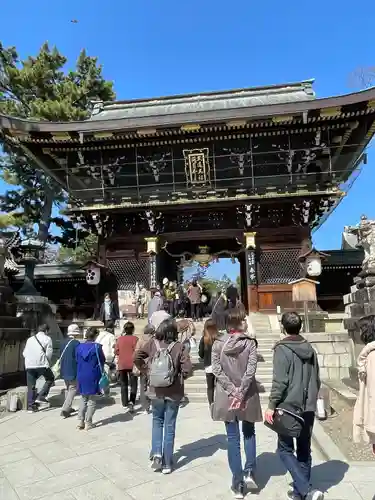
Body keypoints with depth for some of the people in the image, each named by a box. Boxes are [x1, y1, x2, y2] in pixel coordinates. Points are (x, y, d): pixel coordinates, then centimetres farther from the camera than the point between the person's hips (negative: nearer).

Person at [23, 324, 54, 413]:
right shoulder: (47, 338, 2)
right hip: (41, 364, -5)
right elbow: (49, 353, -4)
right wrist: (48, 363, 10)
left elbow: (24, 353, 17)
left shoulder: (30, 339, 19)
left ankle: (30, 406, 13)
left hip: (29, 365, 5)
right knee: (50, 379, 16)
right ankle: (41, 396, 3)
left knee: (31, 386, 12)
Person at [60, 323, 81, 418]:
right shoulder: (76, 343, -17)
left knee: (68, 388, 20)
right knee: (73, 389, 0)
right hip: (73, 370, -7)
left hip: (64, 370, 7)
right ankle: (65, 409, -9)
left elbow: (61, 356, 12)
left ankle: (68, 408, 26)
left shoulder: (63, 343, 3)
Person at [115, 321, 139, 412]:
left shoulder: (119, 339, 1)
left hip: (122, 364, 3)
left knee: (124, 385, 15)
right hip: (132, 364, -3)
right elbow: (136, 351, -12)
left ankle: (125, 404, 18)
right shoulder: (135, 338, -10)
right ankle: (131, 402, -12)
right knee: (133, 384, 5)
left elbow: (116, 351, 5)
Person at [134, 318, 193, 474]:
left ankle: (156, 453, 10)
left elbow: (136, 357, -6)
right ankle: (167, 463, 20)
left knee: (157, 421, 24)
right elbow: (188, 369, -17)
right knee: (170, 426, 11)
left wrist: (144, 370, 9)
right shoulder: (178, 347, -14)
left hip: (156, 391, 2)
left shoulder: (152, 343, -8)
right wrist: (179, 376, 2)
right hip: (174, 392, -1)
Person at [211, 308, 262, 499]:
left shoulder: (218, 343, -5)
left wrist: (232, 392, -10)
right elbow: (250, 371, -16)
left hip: (226, 396, 1)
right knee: (249, 433, 23)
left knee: (233, 438, 11)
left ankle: (237, 484, 16)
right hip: (247, 395, -1)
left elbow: (217, 370, -10)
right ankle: (249, 472, 14)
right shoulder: (250, 343, -10)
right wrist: (240, 393, -14)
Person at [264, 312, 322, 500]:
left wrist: (272, 405, -13)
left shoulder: (282, 349, -13)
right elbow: (316, 380, 13)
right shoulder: (310, 349, 6)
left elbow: (280, 381, -19)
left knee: (285, 449, 6)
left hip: (289, 407, -6)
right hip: (308, 408, 6)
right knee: (304, 451, 15)